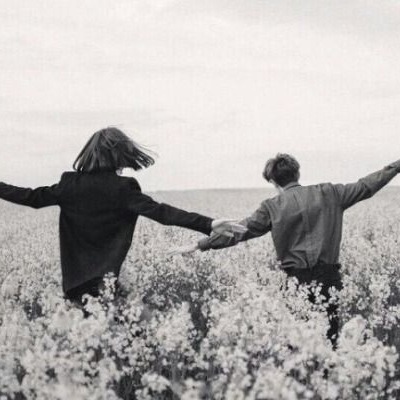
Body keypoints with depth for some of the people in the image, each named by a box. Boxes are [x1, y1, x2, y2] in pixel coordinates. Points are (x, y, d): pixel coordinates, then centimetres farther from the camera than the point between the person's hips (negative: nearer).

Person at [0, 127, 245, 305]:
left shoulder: (71, 184, 2)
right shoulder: (123, 188, -9)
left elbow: (33, 198, 11)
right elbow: (160, 212, -18)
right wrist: (208, 224, -23)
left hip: (75, 279, 4)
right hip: (107, 276, -4)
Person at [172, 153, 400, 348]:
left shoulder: (272, 207, -1)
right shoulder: (328, 193, 5)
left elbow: (238, 232, -2)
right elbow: (366, 186, 11)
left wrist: (200, 246, 3)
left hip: (296, 278, -1)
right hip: (329, 277, 2)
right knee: (329, 336, 5)